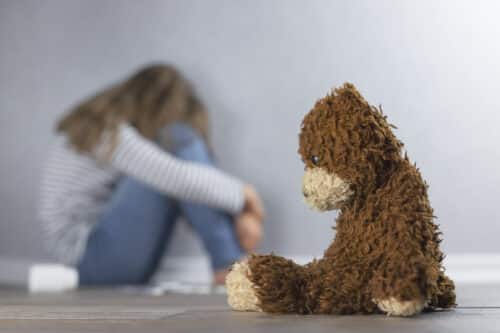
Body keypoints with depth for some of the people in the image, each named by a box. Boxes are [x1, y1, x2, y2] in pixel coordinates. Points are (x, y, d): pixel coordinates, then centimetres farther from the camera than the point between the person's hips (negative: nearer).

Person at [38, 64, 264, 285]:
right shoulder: (109, 133, -18)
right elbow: (176, 177, -31)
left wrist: (240, 214, -4)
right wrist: (241, 193, -16)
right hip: (87, 259, -9)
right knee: (180, 144, -18)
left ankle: (236, 263, -10)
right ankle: (228, 265, -18)